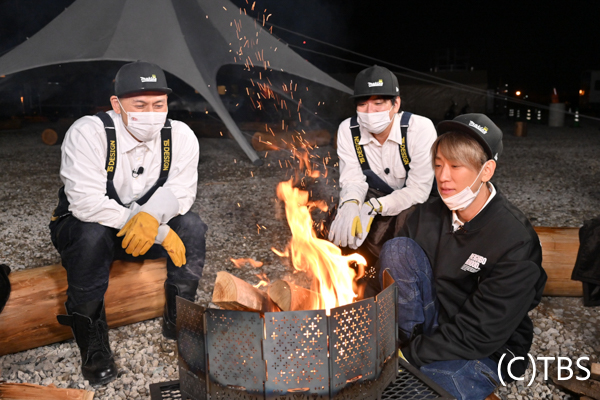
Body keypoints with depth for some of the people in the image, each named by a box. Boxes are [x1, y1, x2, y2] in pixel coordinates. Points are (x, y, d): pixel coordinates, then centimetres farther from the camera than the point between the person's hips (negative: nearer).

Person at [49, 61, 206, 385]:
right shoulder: (88, 133, -26)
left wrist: (152, 215, -41)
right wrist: (160, 233, -36)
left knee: (191, 225, -21)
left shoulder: (180, 136, -13)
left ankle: (178, 322, -5)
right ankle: (92, 344, -18)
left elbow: (181, 190, -16)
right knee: (92, 235, -37)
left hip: (149, 224, 4)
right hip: (80, 227, -3)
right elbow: (86, 202, -34)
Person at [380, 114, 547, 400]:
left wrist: (409, 355, -24)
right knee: (398, 247, -17)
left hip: (487, 354, -5)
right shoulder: (427, 215, -5)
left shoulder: (516, 241, -22)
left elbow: (479, 335, -24)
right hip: (432, 330, 5)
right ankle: (407, 342, -13)